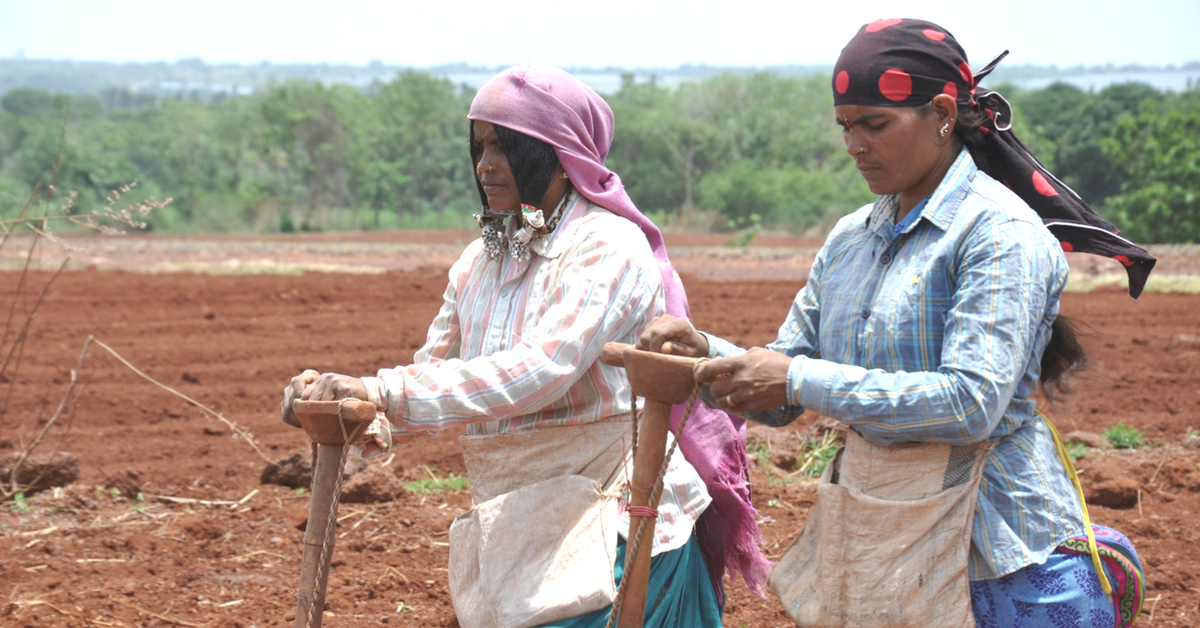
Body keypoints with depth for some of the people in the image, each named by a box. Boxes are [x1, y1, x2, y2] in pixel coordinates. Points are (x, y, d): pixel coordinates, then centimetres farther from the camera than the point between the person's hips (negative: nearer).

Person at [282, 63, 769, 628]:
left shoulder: (609, 247, -11)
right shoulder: (480, 261, 12)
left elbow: (542, 369, -24)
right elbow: (434, 370, 9)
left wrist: (383, 391, -30)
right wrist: (350, 411, -14)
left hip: (604, 525, -6)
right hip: (513, 530, 6)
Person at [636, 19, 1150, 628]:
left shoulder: (999, 231, -12)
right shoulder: (850, 238, 9)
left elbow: (972, 403, -23)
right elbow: (779, 399, 11)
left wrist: (799, 380, -24)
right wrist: (705, 351, -9)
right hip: (868, 542, 6)